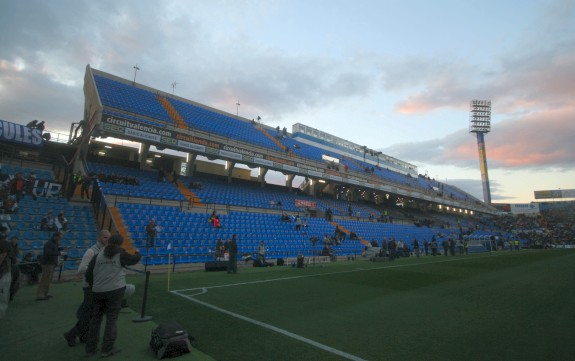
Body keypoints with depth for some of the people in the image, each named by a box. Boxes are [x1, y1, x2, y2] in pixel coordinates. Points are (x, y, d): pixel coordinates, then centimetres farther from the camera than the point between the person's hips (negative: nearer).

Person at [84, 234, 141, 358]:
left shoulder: (97, 256, 4)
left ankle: (90, 349, 23)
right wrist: (137, 253, 33)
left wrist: (94, 286, 20)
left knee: (96, 319, 17)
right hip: (115, 290, -3)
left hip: (98, 292, 4)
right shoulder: (121, 255, -4)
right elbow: (134, 259, 11)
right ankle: (107, 349, 10)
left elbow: (88, 274, 4)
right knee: (111, 320, 6)